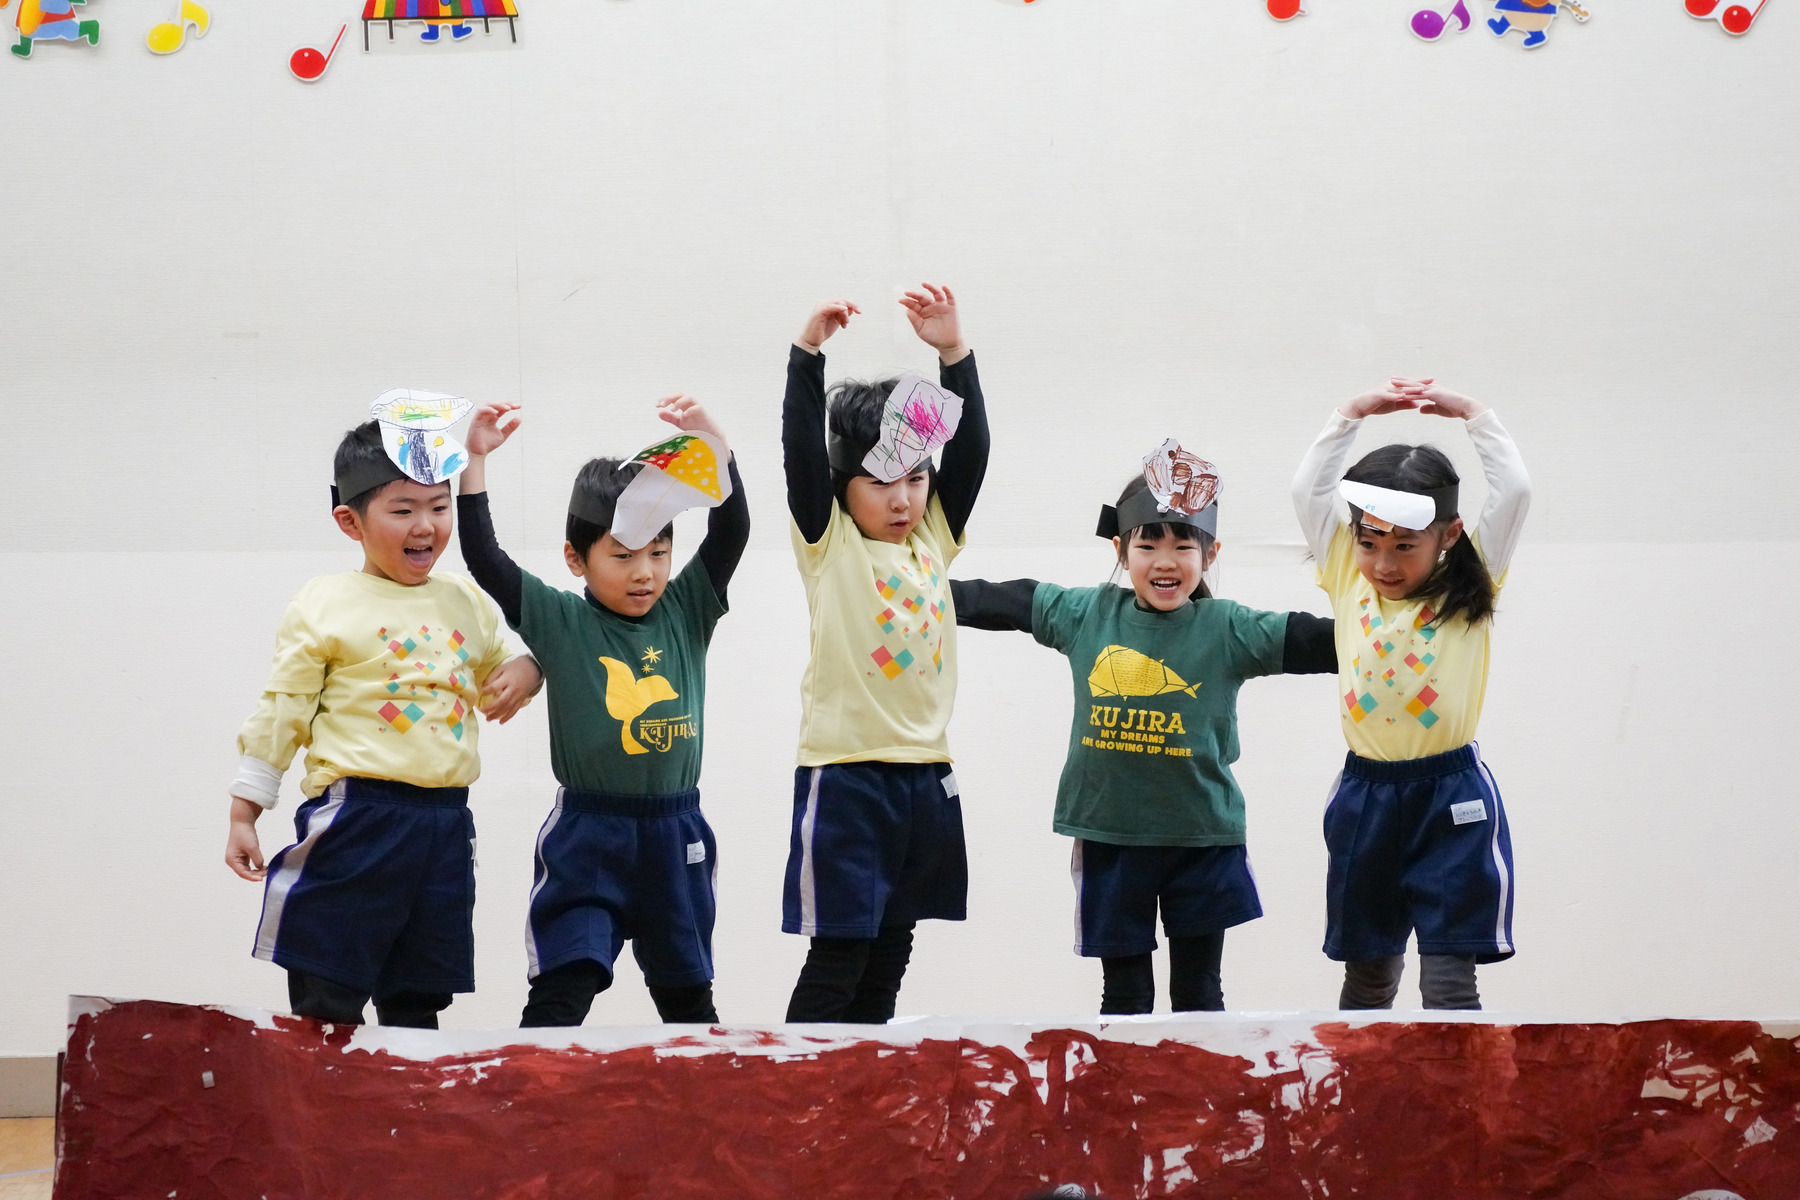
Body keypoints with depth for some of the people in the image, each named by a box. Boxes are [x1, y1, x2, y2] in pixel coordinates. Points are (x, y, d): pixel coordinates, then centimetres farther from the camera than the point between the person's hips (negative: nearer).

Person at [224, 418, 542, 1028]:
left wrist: (523, 672, 3)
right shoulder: (326, 606, -2)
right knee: (328, 1001, -3)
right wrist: (243, 815, -2)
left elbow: (497, 668, 28)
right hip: (359, 817, -5)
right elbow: (279, 714, 0)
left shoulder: (467, 603, 12)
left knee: (419, 1001, 12)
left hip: (446, 823, 5)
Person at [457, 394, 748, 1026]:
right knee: (562, 986, -11)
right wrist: (476, 459, -17)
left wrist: (711, 440, -17)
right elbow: (483, 557, -11)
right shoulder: (559, 622, -4)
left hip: (675, 831, 3)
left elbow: (730, 530, -5)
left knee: (687, 992, 16)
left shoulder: (686, 612, 3)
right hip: (587, 831, -3)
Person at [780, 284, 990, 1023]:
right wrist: (808, 350, -23)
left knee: (889, 951, 11)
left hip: (924, 777, 5)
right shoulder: (828, 542, -3)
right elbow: (800, 447, -14)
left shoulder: (933, 540, 10)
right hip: (845, 774, -5)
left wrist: (953, 353, -7)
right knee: (837, 955, -6)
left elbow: (970, 447, 3)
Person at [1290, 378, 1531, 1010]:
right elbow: (1308, 489, 0)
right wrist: (1355, 412, -1)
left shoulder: (1468, 590, -2)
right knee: (1366, 976, 14)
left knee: (1449, 979, -5)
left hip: (1452, 799, -3)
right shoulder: (1349, 581, 5)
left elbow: (1515, 491, -11)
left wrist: (1470, 412, -6)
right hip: (1366, 792, 3)